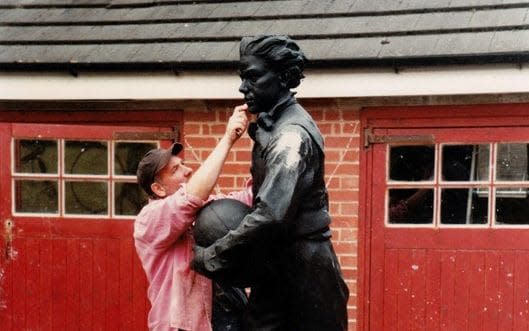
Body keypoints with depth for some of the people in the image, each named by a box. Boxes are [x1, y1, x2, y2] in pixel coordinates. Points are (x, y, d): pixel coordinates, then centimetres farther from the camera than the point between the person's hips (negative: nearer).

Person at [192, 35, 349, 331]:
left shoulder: (292, 134, -20)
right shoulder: (271, 126, 10)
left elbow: (271, 214, -29)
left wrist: (212, 256, -21)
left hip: (304, 269, -9)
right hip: (276, 265, 9)